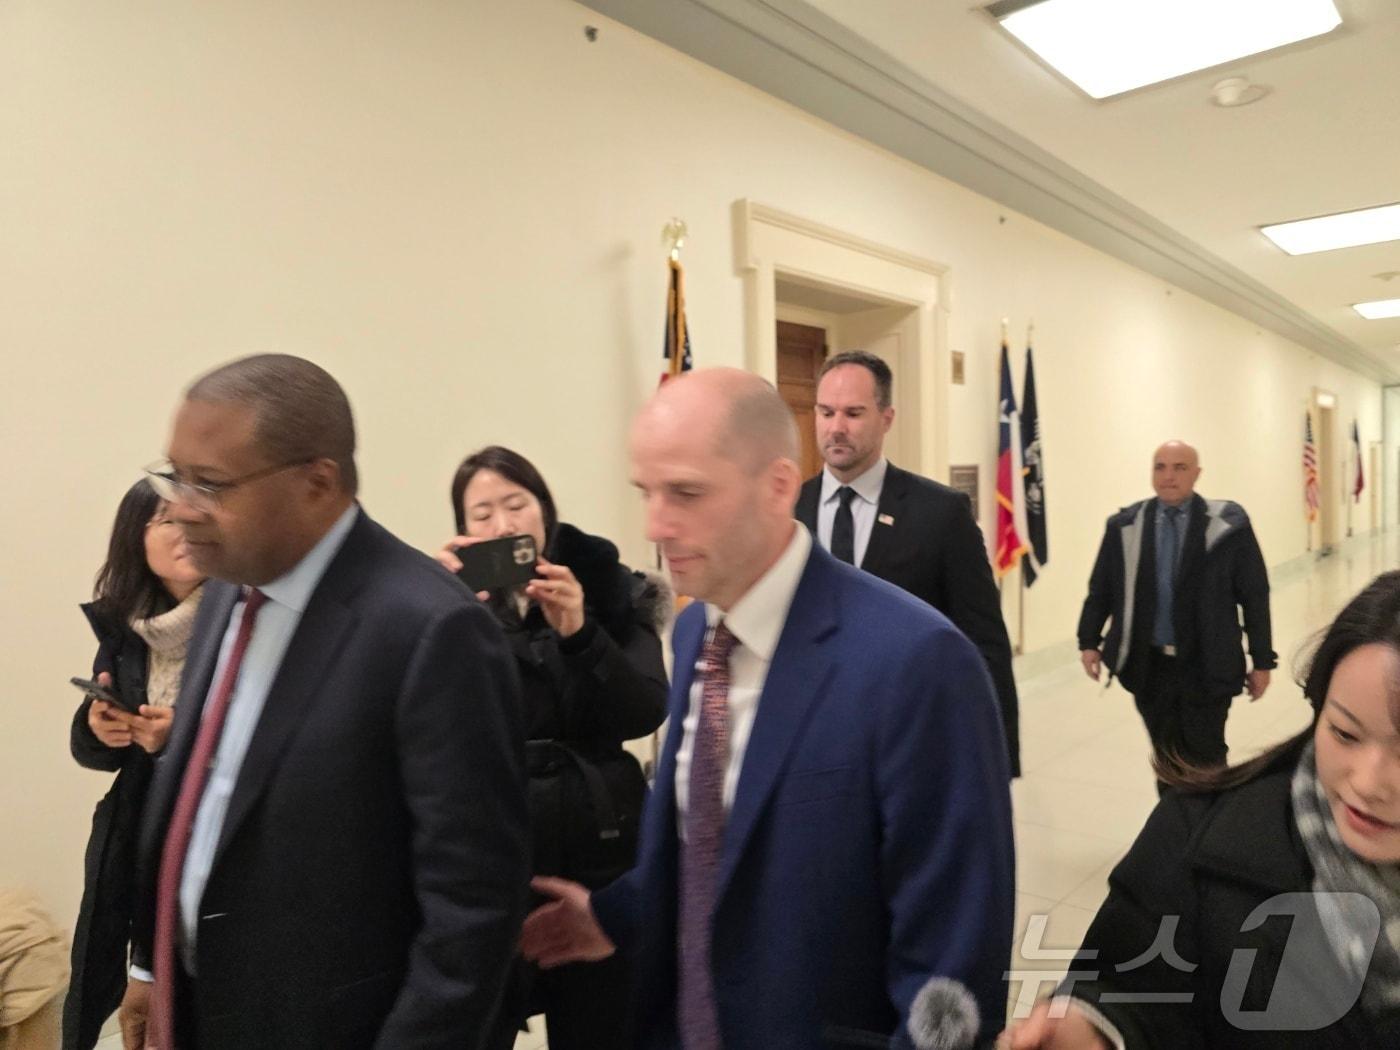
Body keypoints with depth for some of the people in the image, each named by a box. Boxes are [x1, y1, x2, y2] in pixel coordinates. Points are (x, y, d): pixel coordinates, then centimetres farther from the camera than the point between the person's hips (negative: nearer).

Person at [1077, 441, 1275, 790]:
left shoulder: (1228, 523, -5)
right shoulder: (1126, 525, 2)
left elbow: (1255, 595, -2)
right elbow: (1101, 589, 6)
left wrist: (1261, 660, -1)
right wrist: (1089, 641, -2)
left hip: (1206, 667, -2)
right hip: (1149, 666, 3)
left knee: (1205, 761, 5)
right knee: (1167, 759, 13)